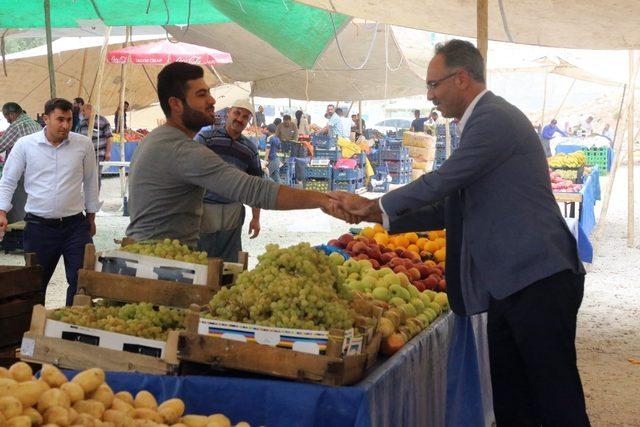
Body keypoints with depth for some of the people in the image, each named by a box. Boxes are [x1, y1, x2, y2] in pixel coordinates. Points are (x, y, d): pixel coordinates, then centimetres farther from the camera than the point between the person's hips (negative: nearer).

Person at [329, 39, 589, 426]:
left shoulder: (494, 119, -12)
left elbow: (442, 181, -18)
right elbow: (453, 208, 20)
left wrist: (375, 204, -4)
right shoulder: (485, 121, 19)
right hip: (508, 286, 10)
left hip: (538, 282, -10)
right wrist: (384, 217, 13)